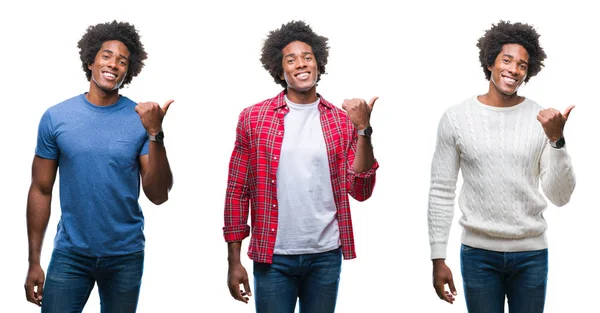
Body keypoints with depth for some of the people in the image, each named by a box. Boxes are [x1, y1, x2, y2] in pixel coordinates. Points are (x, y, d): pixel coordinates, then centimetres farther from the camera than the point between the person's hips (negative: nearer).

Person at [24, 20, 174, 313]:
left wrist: (155, 134, -20)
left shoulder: (142, 119, -5)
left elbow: (158, 195, -8)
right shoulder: (56, 117, -4)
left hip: (126, 256, 1)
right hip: (70, 253, 0)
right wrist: (34, 261, 0)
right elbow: (41, 191, 1)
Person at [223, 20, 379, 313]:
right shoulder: (253, 118, 0)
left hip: (326, 256, 1)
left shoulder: (342, 121, 3)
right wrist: (234, 261, -1)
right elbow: (237, 192, 2)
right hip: (273, 257, -1)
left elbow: (360, 191, -1)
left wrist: (363, 130, -12)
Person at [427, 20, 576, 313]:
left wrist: (556, 139, -19)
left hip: (532, 253, 1)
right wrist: (438, 259, -2)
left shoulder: (542, 119, -2)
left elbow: (560, 197, -6)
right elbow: (441, 193, 0)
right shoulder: (456, 118, -4)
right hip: (478, 252, -1)